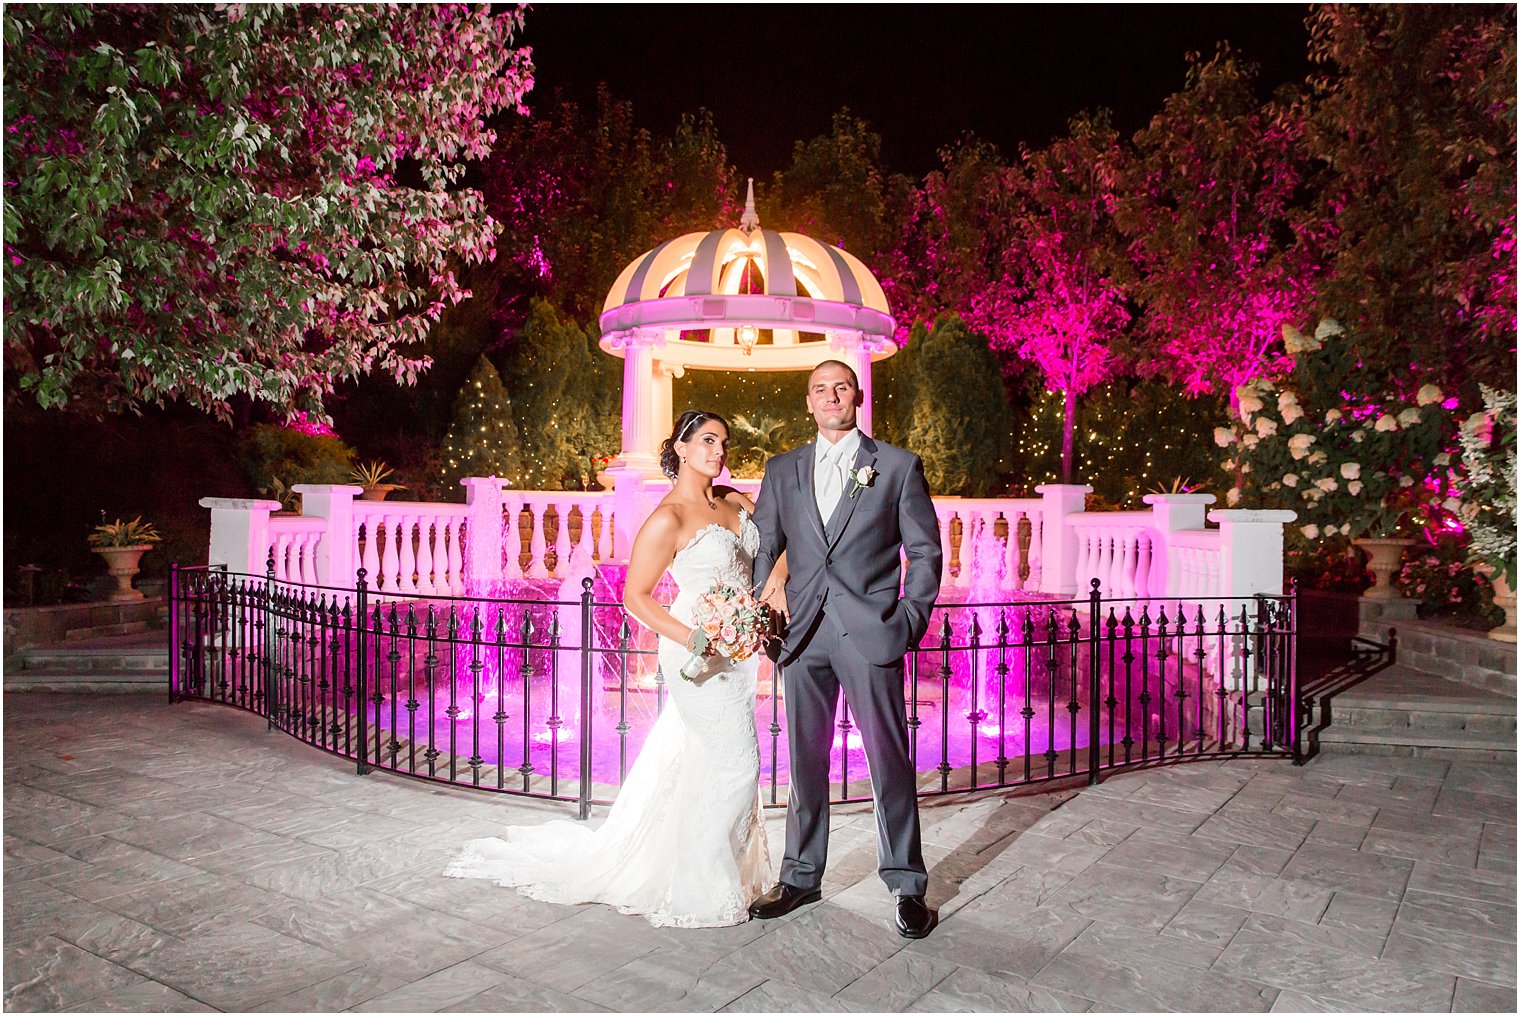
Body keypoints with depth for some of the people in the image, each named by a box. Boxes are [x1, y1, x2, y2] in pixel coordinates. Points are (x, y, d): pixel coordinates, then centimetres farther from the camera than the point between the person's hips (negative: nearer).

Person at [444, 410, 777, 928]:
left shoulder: (733, 501, 6)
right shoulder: (668, 519, -16)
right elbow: (635, 595, -13)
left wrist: (776, 581, -9)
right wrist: (691, 639, -22)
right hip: (703, 653, -7)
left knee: (694, 764, 17)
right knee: (734, 764, -2)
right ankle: (702, 890, 15)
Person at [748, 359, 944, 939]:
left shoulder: (898, 466, 4)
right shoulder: (782, 471, 12)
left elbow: (925, 552, 4)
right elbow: (761, 547, 15)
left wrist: (911, 621, -4)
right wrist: (764, 595, -1)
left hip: (870, 633, -3)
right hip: (803, 633, 3)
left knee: (890, 761, 1)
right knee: (805, 760, 11)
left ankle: (907, 885, 15)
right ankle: (801, 876, 25)